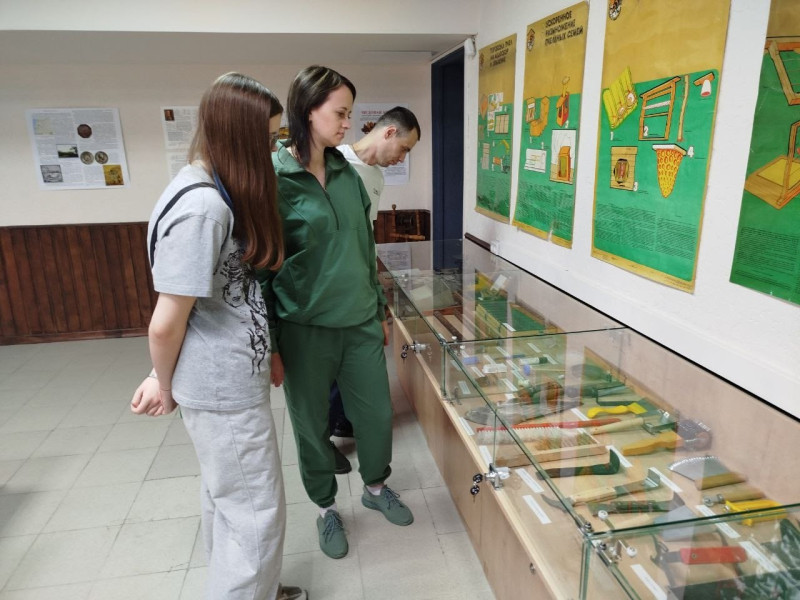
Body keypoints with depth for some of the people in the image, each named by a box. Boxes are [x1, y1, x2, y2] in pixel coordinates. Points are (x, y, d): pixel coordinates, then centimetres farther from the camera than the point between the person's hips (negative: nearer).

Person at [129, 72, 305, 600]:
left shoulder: (210, 188, 7)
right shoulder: (202, 206, -25)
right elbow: (167, 323, -22)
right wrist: (166, 386, -3)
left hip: (229, 374, 10)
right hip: (225, 389, -10)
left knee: (226, 499, 25)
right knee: (256, 515, 8)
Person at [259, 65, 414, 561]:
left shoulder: (346, 173, 5)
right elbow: (259, 266, -11)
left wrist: (379, 311, 15)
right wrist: (268, 346, -9)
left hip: (360, 322, 5)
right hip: (304, 328, -5)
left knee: (378, 413, 15)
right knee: (312, 424, 13)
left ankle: (376, 487, 44)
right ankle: (326, 507, 39)